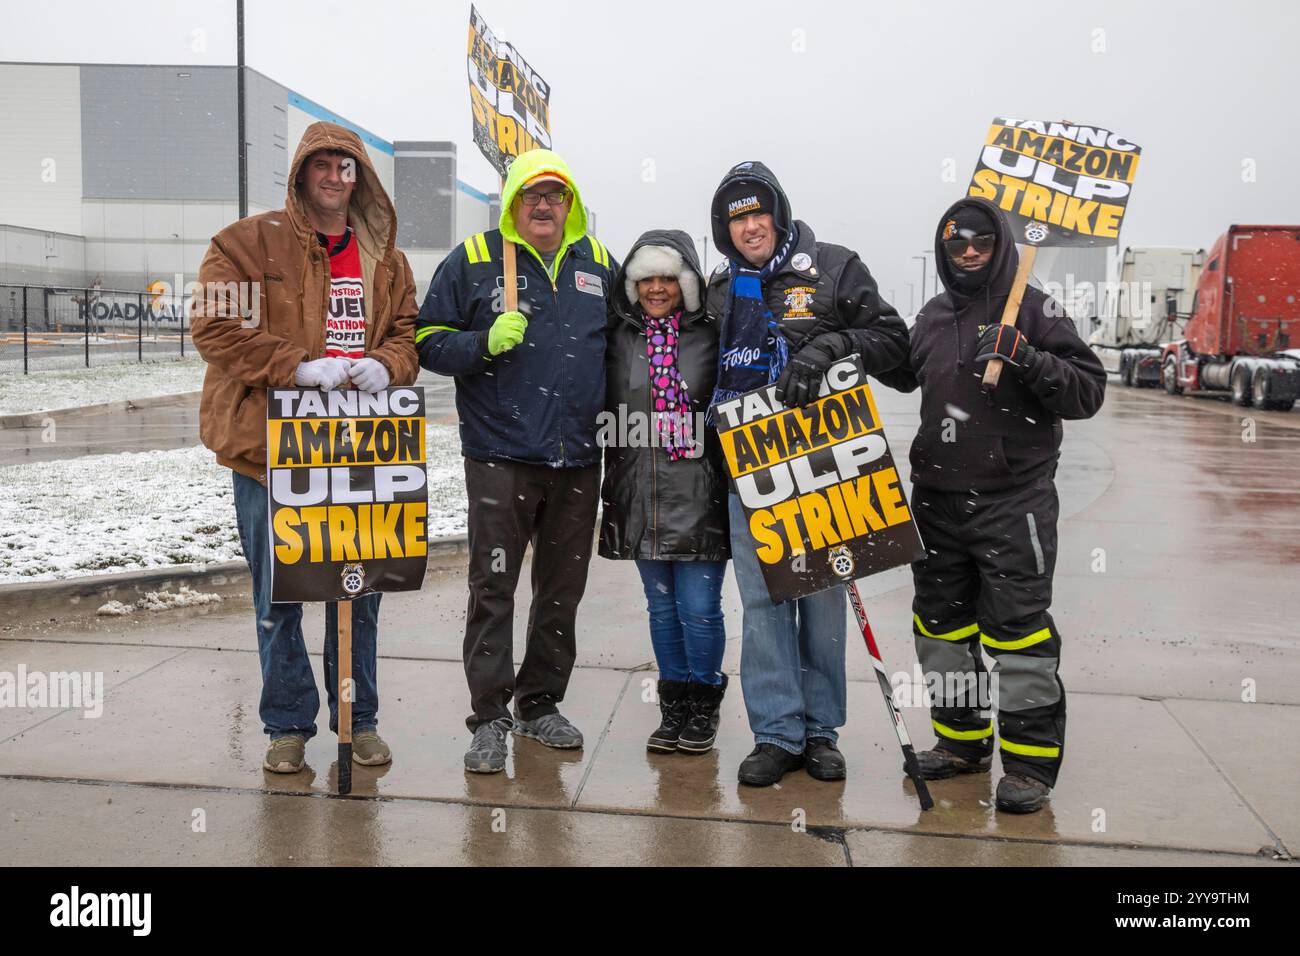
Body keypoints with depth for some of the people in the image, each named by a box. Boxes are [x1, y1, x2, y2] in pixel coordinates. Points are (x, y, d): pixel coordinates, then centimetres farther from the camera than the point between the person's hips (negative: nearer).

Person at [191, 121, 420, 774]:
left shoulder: (383, 256, 13)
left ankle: (358, 718, 27)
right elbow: (216, 328, -9)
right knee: (278, 596, 6)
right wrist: (300, 365, -20)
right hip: (270, 446, -3)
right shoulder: (247, 243, 0)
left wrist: (384, 364, -11)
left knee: (360, 590, 11)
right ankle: (288, 725, 22)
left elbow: (408, 329, 13)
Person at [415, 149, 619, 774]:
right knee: (493, 588, -4)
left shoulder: (599, 265, 12)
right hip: (500, 456, -4)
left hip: (578, 458, 4)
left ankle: (540, 704, 26)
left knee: (562, 589, 11)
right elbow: (429, 342, 0)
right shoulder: (472, 260, 2)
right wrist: (485, 343, -16)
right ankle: (490, 718, 5)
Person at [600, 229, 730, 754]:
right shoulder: (619, 338, 7)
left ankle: (704, 703, 20)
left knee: (700, 608, 0)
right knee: (662, 605, 13)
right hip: (641, 496, 3)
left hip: (699, 498, -3)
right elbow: (603, 410, 13)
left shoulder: (711, 336, -1)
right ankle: (674, 704, 26)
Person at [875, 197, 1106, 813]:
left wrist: (1027, 360, -23)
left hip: (1013, 501, -6)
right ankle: (962, 741, 28)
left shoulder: (1034, 310, -3)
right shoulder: (934, 316, 12)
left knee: (1018, 627, -4)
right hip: (937, 500, 6)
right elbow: (903, 373, 30)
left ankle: (1031, 761, 8)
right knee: (941, 622, 12)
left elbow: (1088, 392, -9)